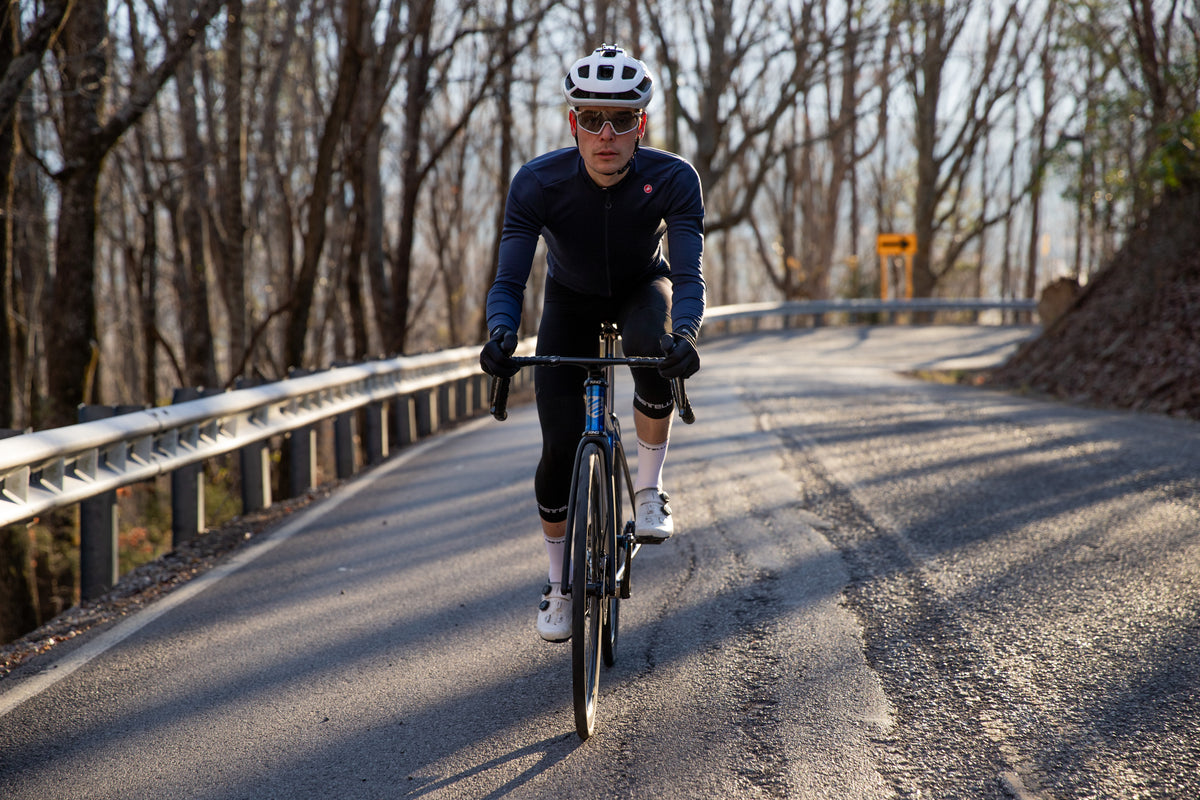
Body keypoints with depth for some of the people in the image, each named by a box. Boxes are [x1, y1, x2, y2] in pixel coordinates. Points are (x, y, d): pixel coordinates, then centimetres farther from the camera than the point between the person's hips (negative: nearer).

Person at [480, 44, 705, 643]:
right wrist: (501, 334, -54)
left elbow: (689, 275, -37)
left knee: (653, 350, -38)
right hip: (571, 301, 1)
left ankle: (649, 491, -16)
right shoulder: (537, 183, -30)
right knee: (561, 446, -9)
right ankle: (558, 584, 13)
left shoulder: (673, 179, -30)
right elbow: (508, 280, -32)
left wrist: (684, 334, -58)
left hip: (641, 290, 0)